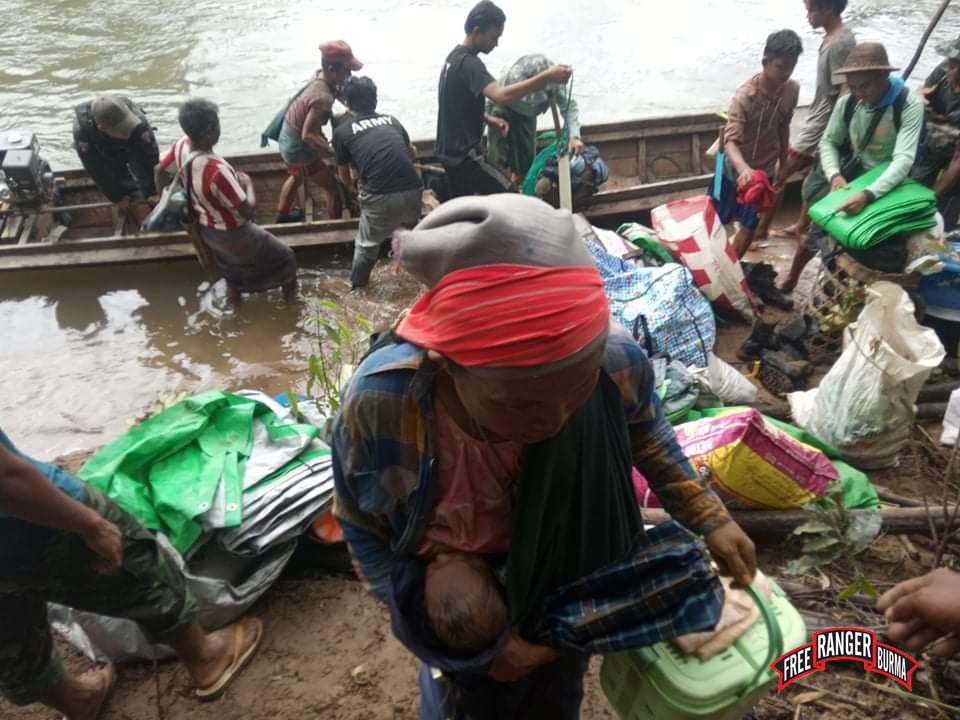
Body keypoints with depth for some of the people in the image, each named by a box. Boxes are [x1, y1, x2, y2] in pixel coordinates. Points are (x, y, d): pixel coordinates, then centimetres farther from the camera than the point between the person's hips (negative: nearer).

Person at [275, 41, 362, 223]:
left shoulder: (319, 77, -7)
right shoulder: (323, 98, -34)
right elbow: (308, 135, -36)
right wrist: (335, 153, -36)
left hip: (288, 140, 10)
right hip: (299, 148, -10)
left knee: (297, 177, 35)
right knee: (333, 188, 4)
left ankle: (282, 215, 56)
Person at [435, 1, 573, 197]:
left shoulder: (455, 56, 12)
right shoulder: (468, 63, -21)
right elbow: (501, 96, -38)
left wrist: (489, 119, 5)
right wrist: (546, 77, -38)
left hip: (451, 151, 10)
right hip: (464, 154, -10)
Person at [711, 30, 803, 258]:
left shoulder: (792, 90, -10)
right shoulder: (745, 95, -28)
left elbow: (783, 127, 6)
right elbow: (730, 141, -37)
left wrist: (783, 164, 12)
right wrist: (744, 169, -56)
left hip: (764, 168, 4)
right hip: (736, 168, -4)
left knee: (750, 225, 9)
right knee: (716, 220, 12)